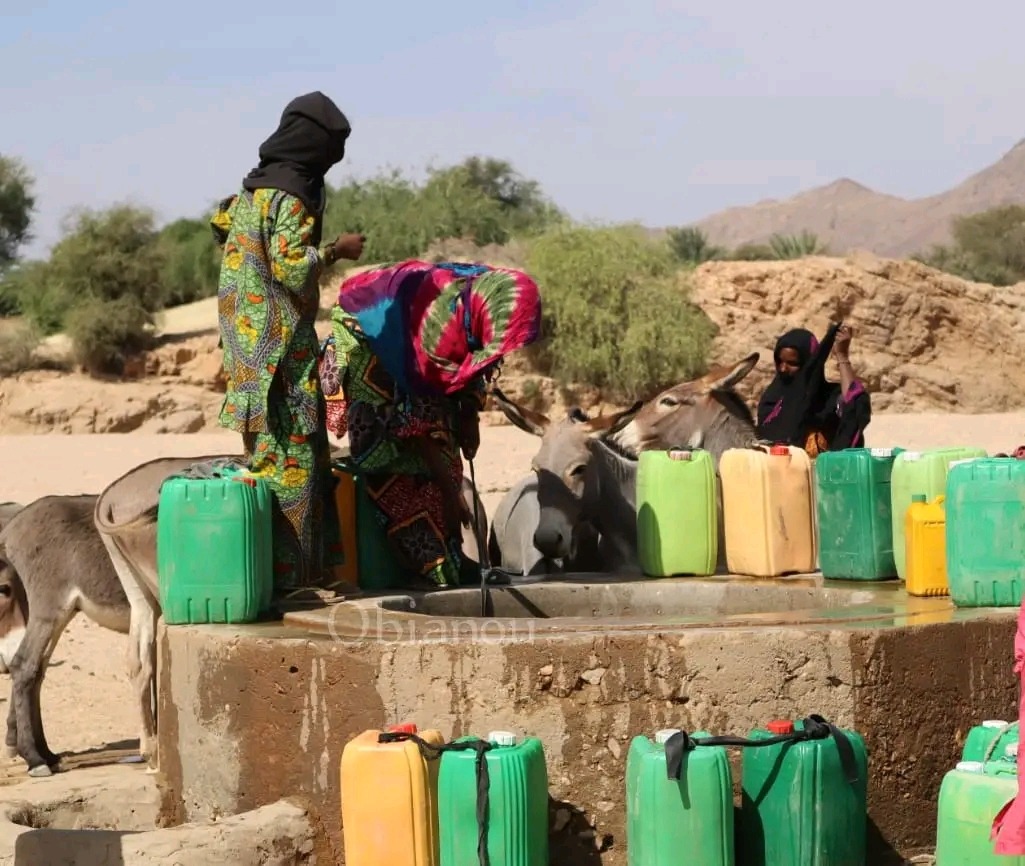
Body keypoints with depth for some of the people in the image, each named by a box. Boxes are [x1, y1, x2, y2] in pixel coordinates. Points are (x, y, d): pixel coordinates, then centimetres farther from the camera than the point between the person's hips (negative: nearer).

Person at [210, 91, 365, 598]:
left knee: (269, 446, 14)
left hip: (248, 330, 10)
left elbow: (221, 222, 25)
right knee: (289, 451, -7)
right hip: (280, 341, -10)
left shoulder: (256, 185, 11)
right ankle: (284, 574, -6)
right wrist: (337, 250, -9)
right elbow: (293, 267, -21)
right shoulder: (290, 194, -17)